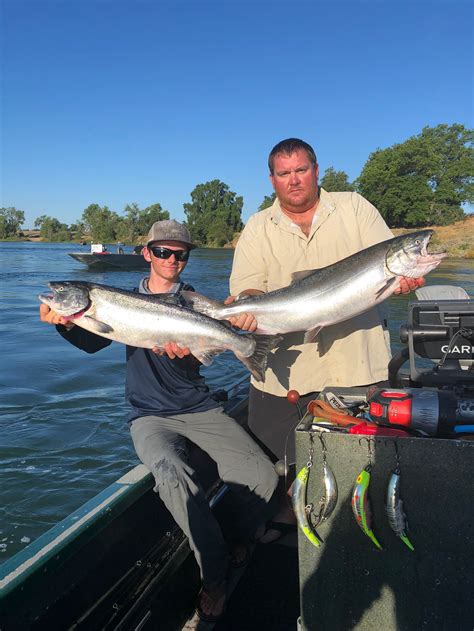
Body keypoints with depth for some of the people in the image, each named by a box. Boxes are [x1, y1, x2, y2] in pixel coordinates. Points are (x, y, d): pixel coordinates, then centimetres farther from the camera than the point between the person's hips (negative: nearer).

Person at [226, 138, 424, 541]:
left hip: (357, 361, 0)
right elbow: (248, 286, -4)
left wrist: (403, 277, -24)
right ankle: (288, 512, 38)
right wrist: (248, 307, -27)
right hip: (287, 364, 1)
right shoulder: (258, 229, 6)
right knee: (281, 452, 9)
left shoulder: (354, 208, 6)